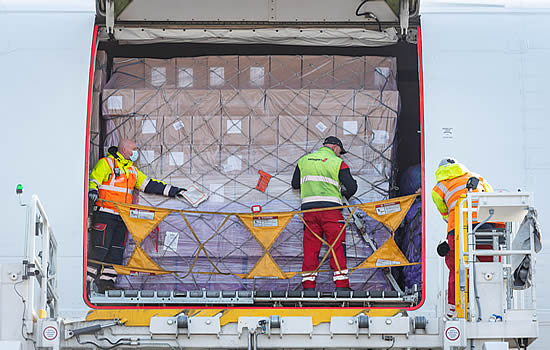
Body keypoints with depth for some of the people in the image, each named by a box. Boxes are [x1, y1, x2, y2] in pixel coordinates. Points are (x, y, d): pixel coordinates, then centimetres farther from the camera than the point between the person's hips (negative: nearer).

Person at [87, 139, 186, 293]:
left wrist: (172, 191, 17)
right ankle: (86, 281, -6)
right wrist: (92, 191, -32)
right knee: (100, 248, -11)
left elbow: (149, 184, 22)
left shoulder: (132, 170, 21)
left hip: (122, 216, 8)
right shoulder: (106, 163, 0)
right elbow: (93, 179, -9)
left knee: (117, 250, 5)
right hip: (105, 213, -7)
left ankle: (107, 282, 9)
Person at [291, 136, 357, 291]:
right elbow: (351, 187, -3)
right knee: (337, 246, 0)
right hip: (330, 208, -4)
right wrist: (345, 194, 18)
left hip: (308, 208, 4)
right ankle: (341, 285, -3)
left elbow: (295, 184, 20)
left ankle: (308, 285, 4)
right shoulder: (338, 163, 1)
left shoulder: (304, 160, 15)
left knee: (310, 248, 7)